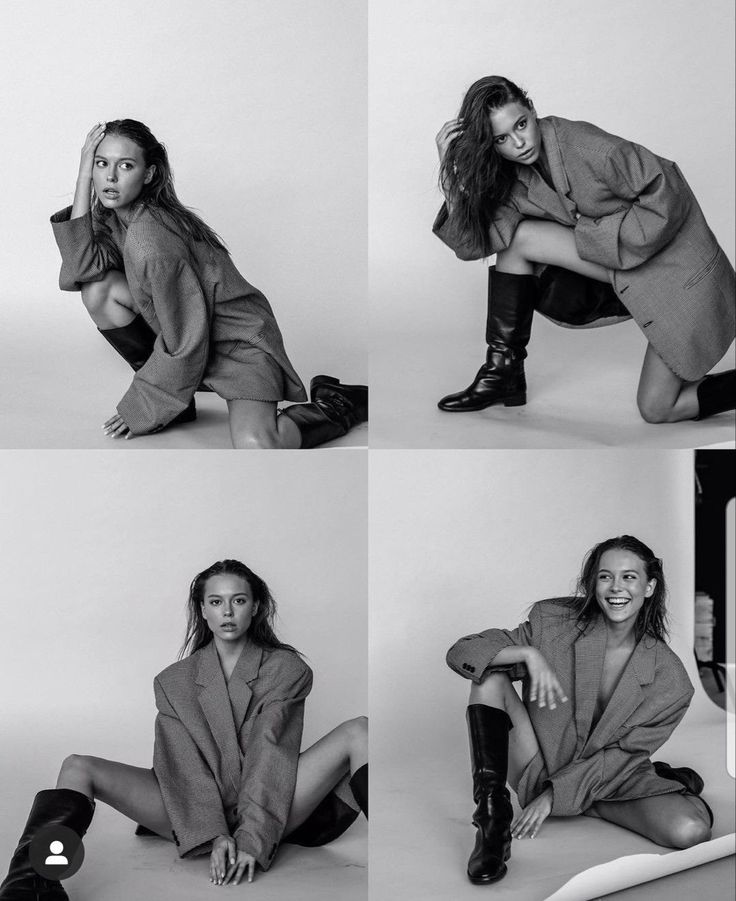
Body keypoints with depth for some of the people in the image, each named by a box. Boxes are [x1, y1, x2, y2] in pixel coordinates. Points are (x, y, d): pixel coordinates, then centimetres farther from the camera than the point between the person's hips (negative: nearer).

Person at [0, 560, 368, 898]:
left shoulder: (286, 669, 5)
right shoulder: (174, 681, 10)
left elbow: (272, 750, -8)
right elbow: (184, 763, -3)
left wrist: (253, 837, -21)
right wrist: (214, 836, -19)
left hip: (269, 808, -1)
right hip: (194, 814, 2)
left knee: (359, 732, -21)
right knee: (78, 768, -16)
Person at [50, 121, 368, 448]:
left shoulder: (151, 238, -27)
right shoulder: (113, 215, -1)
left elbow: (185, 341, -24)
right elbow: (81, 269, -18)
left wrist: (141, 409, -14)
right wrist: (83, 176, -20)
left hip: (238, 338, -8)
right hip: (184, 333, 9)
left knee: (253, 445, -34)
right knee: (99, 287, -12)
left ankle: (338, 404, -1)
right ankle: (174, 398, 4)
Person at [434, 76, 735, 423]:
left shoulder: (586, 145, -23)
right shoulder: (516, 184, -4)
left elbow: (667, 196, -22)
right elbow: (471, 243, -16)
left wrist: (592, 234, -17)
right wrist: (451, 172, -23)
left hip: (680, 265, -6)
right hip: (621, 275, 6)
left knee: (657, 410, -10)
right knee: (513, 238, -10)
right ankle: (502, 372, -4)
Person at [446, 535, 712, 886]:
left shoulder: (669, 678, -13)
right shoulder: (553, 622, -11)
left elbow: (623, 753, -9)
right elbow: (461, 652, -16)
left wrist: (555, 795, -18)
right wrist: (528, 653, -33)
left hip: (609, 778, 0)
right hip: (540, 769, 0)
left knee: (692, 830, -28)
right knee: (489, 674, -22)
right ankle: (493, 819, -22)